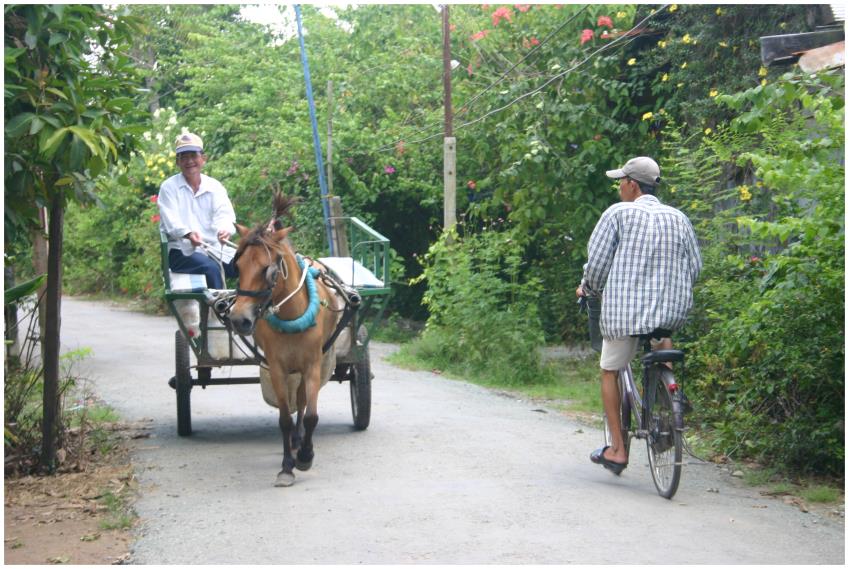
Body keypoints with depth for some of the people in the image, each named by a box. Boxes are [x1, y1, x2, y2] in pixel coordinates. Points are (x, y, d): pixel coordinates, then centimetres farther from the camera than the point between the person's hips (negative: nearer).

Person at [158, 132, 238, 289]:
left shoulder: (215, 186, 12)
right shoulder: (169, 187, 4)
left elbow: (224, 215, -3)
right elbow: (171, 222, -10)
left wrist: (225, 230, -29)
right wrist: (188, 234, -33)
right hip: (182, 251, -3)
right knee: (211, 268, -34)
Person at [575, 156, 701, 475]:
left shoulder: (619, 213, -4)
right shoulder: (678, 218, 9)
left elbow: (597, 262, -4)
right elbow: (694, 267, 11)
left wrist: (589, 290, 15)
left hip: (625, 309, -4)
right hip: (674, 311, 4)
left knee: (610, 371, 13)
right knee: (663, 334, 39)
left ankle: (617, 449, 10)